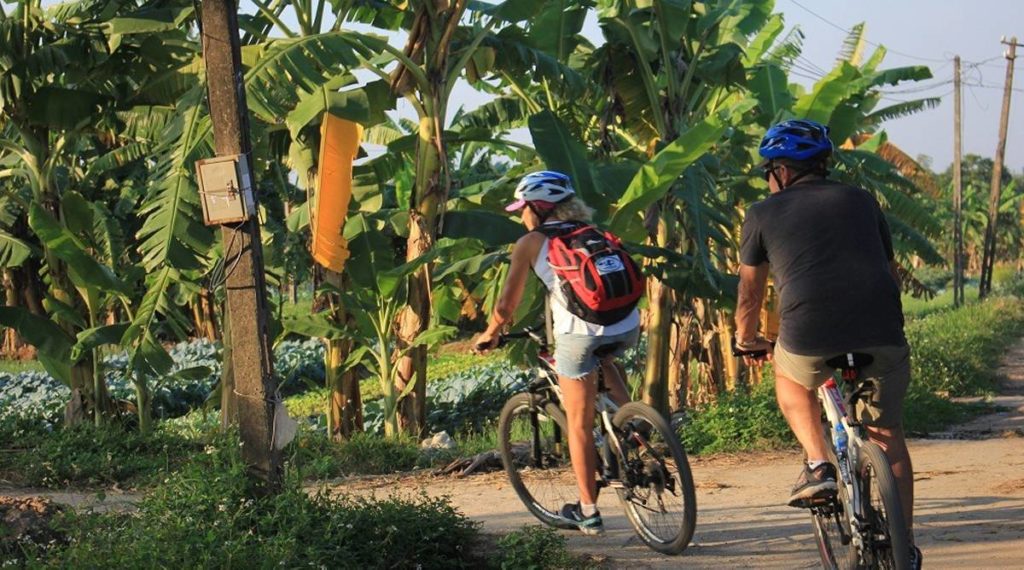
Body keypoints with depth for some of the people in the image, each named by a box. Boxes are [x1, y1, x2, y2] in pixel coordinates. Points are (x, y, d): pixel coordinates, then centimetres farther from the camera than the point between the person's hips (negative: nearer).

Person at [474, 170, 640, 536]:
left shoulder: (531, 243, 9)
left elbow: (506, 306, 8)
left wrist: (489, 336, 27)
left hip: (580, 334, -5)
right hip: (629, 328, 5)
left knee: (579, 424, 11)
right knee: (603, 355, 40)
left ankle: (588, 513, 18)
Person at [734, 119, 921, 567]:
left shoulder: (764, 213, 16)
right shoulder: (861, 201, 23)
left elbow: (749, 294, 25)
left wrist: (746, 340, 42)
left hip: (809, 339, -2)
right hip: (883, 337, 2)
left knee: (789, 377, 33)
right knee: (888, 436, 21)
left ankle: (818, 465, 14)